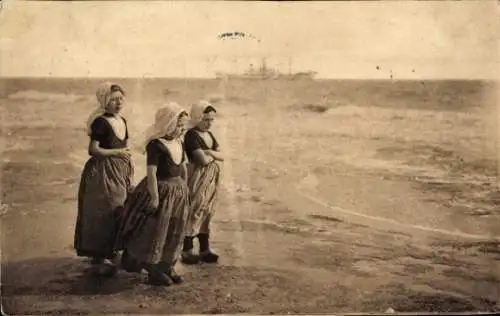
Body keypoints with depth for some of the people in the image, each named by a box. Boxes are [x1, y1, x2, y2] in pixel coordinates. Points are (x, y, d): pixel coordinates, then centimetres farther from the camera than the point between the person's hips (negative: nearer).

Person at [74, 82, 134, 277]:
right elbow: (93, 150, -18)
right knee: (104, 212, -6)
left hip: (120, 173, 9)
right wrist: (116, 152, -20)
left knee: (118, 211, 12)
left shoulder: (122, 121, 12)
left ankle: (108, 252, 25)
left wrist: (129, 170, 18)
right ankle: (99, 257, 2)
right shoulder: (100, 122, -13)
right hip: (103, 172, -9)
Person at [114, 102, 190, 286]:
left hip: (178, 192, 9)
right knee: (156, 231, 1)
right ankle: (154, 271, 13)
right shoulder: (155, 145, -20)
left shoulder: (179, 142, 6)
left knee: (175, 231, 13)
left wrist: (185, 187, 16)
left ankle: (167, 268, 25)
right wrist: (154, 198, -23)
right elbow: (151, 173, -22)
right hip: (161, 191, -9)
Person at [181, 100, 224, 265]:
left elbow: (222, 156, 7)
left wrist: (210, 152, -11)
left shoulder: (209, 135, 13)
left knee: (207, 212, 11)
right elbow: (204, 159, -22)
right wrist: (214, 155, -3)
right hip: (197, 179, -8)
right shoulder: (191, 135, -14)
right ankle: (187, 250, 3)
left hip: (210, 179, 8)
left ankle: (205, 249, 19)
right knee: (193, 212, -4)